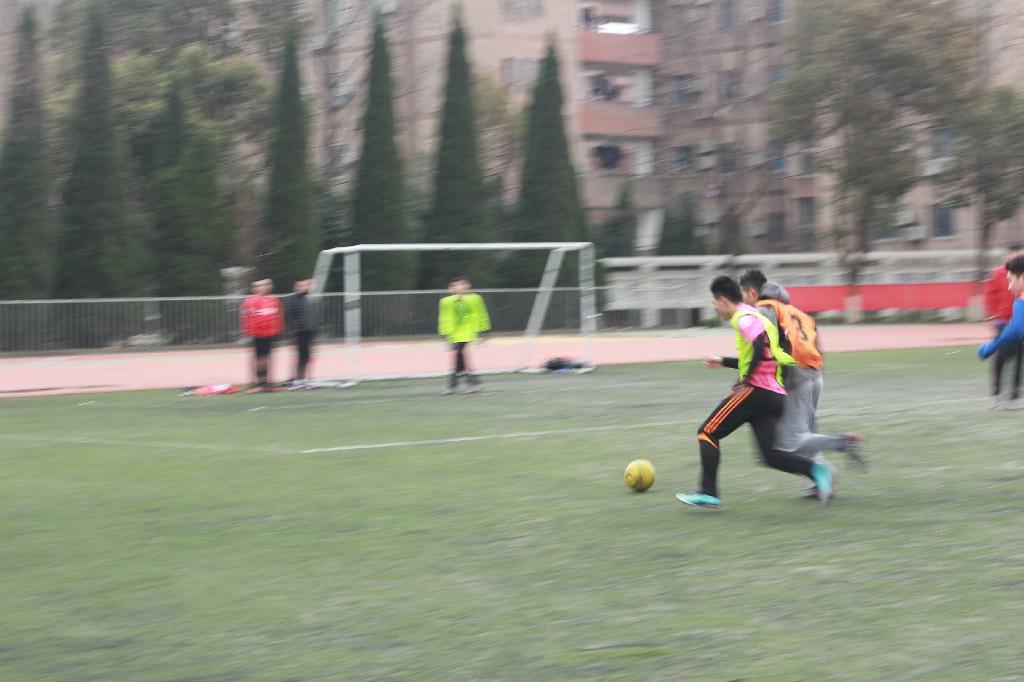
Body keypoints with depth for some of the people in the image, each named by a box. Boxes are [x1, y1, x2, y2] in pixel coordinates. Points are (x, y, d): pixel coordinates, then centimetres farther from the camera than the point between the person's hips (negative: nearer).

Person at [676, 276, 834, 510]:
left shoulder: (743, 317, -6)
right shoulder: (757, 316, 24)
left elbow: (760, 346, -24)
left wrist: (745, 382, -17)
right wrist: (723, 362, 36)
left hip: (756, 391, -9)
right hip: (776, 395, 9)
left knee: (707, 433, 2)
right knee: (769, 453, 4)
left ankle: (708, 493, -3)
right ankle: (816, 470, -16)